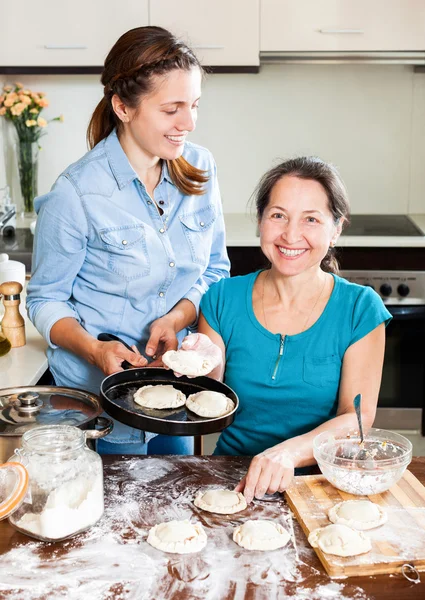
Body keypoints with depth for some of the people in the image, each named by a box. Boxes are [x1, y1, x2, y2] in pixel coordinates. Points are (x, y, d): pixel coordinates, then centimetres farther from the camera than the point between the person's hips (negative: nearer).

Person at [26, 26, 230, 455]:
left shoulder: (200, 168, -5)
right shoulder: (76, 194, -20)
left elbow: (216, 270, 3)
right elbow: (45, 299, -10)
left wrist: (178, 316, -15)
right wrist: (94, 350, -27)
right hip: (101, 393, -5)